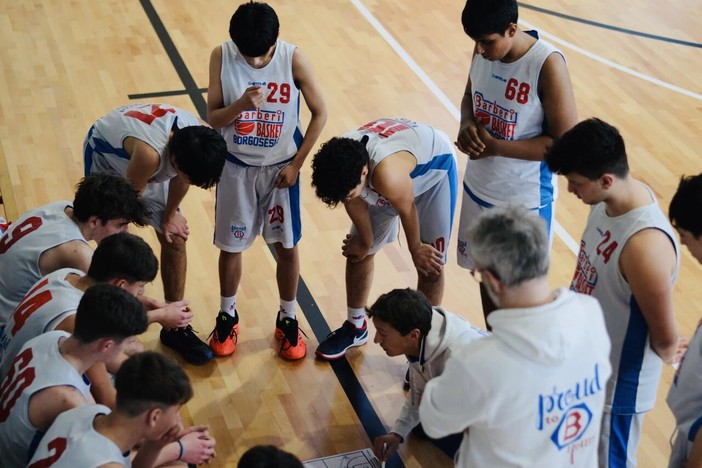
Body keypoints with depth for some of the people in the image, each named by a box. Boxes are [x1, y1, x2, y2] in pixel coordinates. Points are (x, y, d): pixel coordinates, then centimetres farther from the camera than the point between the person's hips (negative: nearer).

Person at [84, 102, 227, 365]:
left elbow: (181, 177, -7)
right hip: (107, 156, -5)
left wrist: (172, 213, 3)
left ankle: (175, 327, 16)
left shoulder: (200, 139, -30)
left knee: (175, 240, 3)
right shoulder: (149, 154, -47)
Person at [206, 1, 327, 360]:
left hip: (280, 167, 0)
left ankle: (287, 319, 30)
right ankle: (227, 316, 34)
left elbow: (319, 113, -8)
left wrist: (296, 164, -9)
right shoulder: (222, 56, -16)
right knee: (231, 246, 12)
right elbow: (213, 118, -12)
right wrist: (241, 105, -33)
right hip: (236, 167, 1)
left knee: (286, 246, 9)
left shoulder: (293, 59, -18)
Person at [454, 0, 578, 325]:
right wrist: (467, 124, -11)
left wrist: (495, 146, -25)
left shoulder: (548, 65, -25)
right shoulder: (483, 50, -6)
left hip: (525, 200, -6)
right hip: (479, 188, 7)